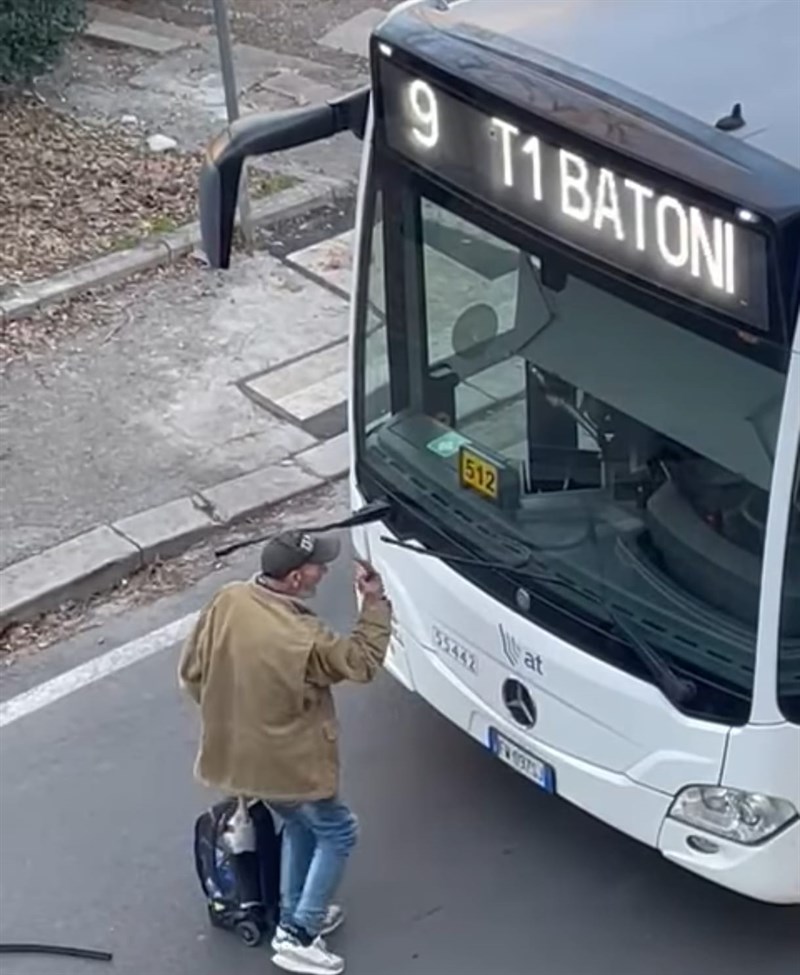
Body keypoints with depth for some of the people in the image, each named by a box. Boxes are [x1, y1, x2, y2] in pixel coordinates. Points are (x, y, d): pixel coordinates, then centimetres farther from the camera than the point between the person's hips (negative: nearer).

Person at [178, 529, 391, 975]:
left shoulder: (227, 601, -12)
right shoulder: (303, 639, -31)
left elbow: (192, 672, -1)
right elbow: (363, 661, -13)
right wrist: (375, 602, -6)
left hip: (236, 753, 7)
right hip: (287, 763, -7)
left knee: (299, 827, 28)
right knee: (337, 833, 15)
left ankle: (294, 917, 40)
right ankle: (298, 937, 13)